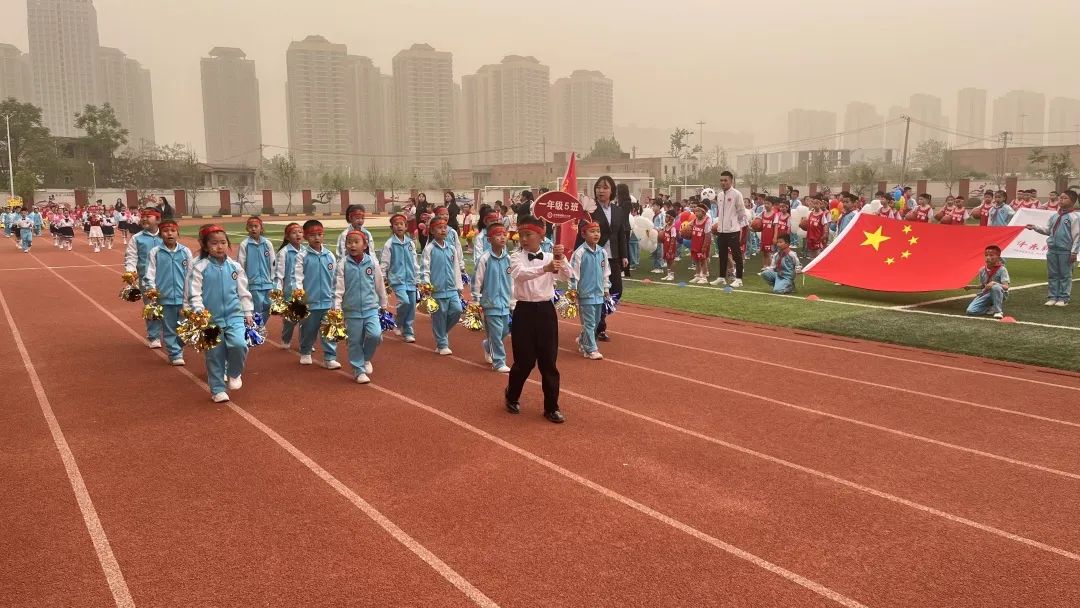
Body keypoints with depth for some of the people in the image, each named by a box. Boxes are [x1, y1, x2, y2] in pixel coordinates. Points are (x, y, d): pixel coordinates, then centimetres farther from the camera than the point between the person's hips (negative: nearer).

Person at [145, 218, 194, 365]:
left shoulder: (186, 251, 2)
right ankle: (175, 354, 14)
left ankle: (178, 350, 25)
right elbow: (150, 275, 1)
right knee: (169, 328, 5)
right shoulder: (155, 253, -1)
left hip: (183, 297, 1)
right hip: (165, 297, -1)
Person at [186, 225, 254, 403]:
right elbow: (194, 294, -7)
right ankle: (218, 390, 20)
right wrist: (200, 312, -19)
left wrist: (248, 313, 10)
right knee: (215, 355, 5)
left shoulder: (235, 266, 3)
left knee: (239, 344, -21)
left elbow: (243, 292, 10)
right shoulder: (199, 268, -6)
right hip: (211, 319, -1)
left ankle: (234, 373, 7)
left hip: (234, 316, 1)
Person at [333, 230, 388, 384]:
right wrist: (337, 308, -10)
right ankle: (359, 370, 20)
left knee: (375, 335, -16)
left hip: (371, 308, 1)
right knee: (355, 341, 4)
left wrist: (383, 305, 16)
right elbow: (338, 288, -4)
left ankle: (366, 358, 13)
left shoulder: (372, 262, 0)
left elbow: (380, 285, 10)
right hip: (351, 310, 0)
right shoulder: (343, 264, -4)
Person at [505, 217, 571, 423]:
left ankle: (551, 407, 15)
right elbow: (520, 274, -28)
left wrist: (561, 258, -28)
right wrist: (545, 268, -45)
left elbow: (567, 277, -10)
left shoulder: (549, 257, 4)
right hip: (525, 311, -2)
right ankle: (512, 397, 32)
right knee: (524, 360, 5)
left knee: (549, 361, 5)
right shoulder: (517, 257, -5)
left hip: (546, 310, 2)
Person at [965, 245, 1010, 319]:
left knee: (995, 287, -42)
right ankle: (990, 308, 11)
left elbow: (1006, 287, -24)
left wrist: (994, 283, -40)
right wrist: (971, 287, 4)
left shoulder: (1002, 270, -14)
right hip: (986, 294, 4)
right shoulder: (982, 270, 2)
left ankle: (998, 311, -22)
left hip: (1000, 294, -4)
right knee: (970, 311, -15)